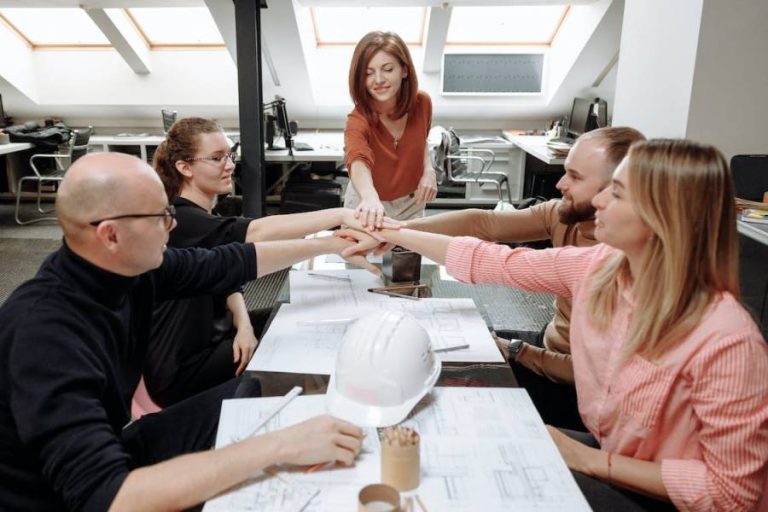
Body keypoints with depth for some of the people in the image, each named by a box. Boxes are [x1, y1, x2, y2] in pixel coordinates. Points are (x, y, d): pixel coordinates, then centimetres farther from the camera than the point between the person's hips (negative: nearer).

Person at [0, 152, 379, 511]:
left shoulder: (127, 267, -14)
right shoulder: (45, 333, -35)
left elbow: (223, 265, 1)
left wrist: (331, 245, 6)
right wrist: (277, 446, -43)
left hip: (107, 453, 7)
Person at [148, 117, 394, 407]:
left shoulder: (202, 216, 7)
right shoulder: (180, 221, -24)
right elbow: (256, 232, -40)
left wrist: (243, 324, -14)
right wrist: (340, 215, -47)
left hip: (212, 340, 8)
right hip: (183, 367, -8)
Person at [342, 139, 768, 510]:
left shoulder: (725, 338, -30)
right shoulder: (598, 267, -12)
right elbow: (494, 262, -3)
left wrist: (589, 461, -23)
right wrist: (394, 235, 3)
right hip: (603, 456, 5)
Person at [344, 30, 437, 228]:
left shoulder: (422, 102, -16)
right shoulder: (358, 120, -29)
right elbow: (358, 160, -51)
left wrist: (428, 169, -13)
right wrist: (370, 198, -72)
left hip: (412, 202, 4)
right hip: (370, 204, -3)